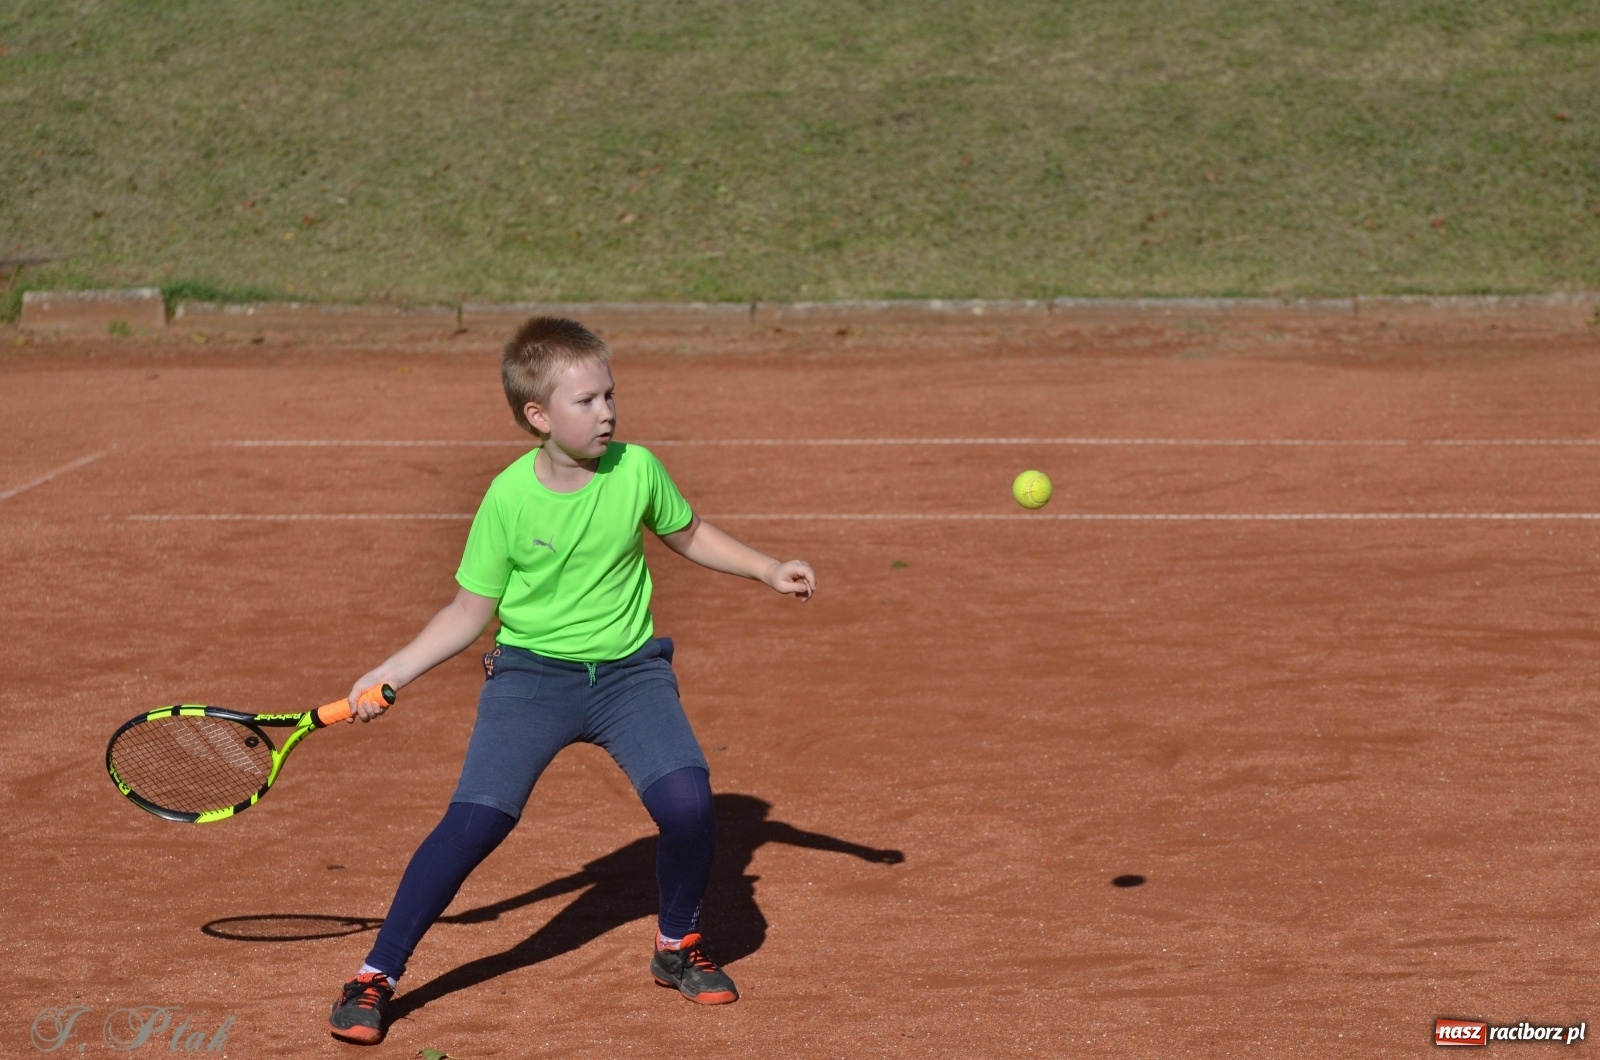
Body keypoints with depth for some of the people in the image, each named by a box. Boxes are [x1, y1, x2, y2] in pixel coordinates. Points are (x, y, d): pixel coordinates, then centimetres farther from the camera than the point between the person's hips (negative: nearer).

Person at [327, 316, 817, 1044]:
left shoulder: (636, 470, -6)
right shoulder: (508, 499, -11)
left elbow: (688, 535, 16)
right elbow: (470, 613, -2)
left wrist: (769, 571, 9)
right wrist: (390, 675, -9)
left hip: (629, 669, 2)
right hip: (530, 674, -2)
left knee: (686, 800, -19)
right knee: (474, 820, -16)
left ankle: (678, 949, 10)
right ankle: (376, 977, -2)